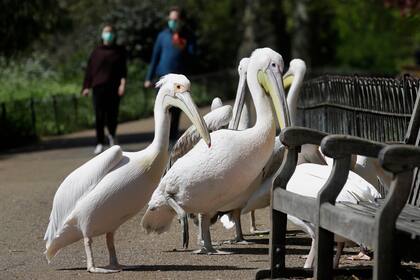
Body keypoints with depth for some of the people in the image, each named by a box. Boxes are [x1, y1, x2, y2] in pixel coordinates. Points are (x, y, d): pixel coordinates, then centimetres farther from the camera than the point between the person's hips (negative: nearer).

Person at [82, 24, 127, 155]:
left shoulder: (119, 51, 8)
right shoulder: (96, 52, 7)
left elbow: (123, 69, 4)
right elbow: (89, 69, 8)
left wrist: (123, 83, -10)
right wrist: (86, 87, 3)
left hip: (114, 88, 0)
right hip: (99, 87, 0)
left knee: (112, 115, 2)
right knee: (99, 117, -5)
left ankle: (112, 134, 33)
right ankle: (100, 143, -1)